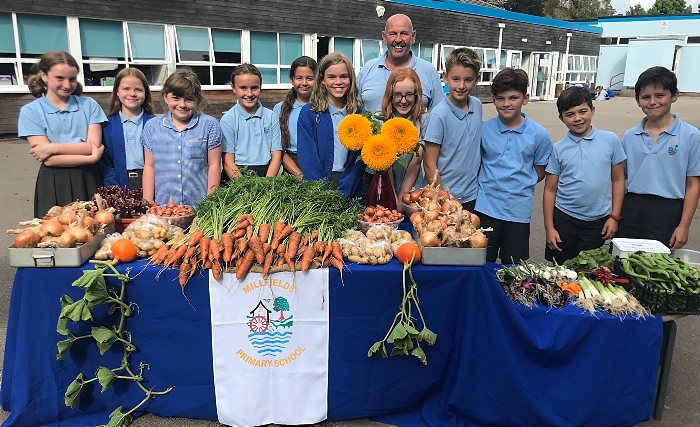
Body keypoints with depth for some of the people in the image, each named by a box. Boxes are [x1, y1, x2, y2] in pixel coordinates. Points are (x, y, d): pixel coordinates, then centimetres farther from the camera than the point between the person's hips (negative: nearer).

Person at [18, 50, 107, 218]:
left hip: (88, 182, 1)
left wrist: (53, 147, -12)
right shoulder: (30, 111, 0)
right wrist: (91, 158, -13)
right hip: (54, 187, -1)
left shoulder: (89, 105, 5)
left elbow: (94, 146, -6)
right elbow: (49, 159, -9)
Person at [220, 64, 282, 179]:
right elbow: (228, 162, -2)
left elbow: (276, 156, 5)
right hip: (237, 176, -1)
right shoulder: (228, 120, 2)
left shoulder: (271, 116, 8)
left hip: (266, 173, 2)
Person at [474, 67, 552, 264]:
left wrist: (518, 185, -1)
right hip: (486, 208, 0)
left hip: (519, 211, 0)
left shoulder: (538, 134, -4)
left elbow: (539, 172, 6)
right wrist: (490, 183, -2)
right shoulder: (483, 129, -3)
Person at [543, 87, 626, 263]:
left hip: (597, 221, 0)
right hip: (564, 218, 0)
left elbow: (618, 179, 4)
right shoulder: (558, 149, -2)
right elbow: (550, 190, 0)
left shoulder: (610, 140, -2)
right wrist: (549, 228, -4)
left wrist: (614, 216, -1)